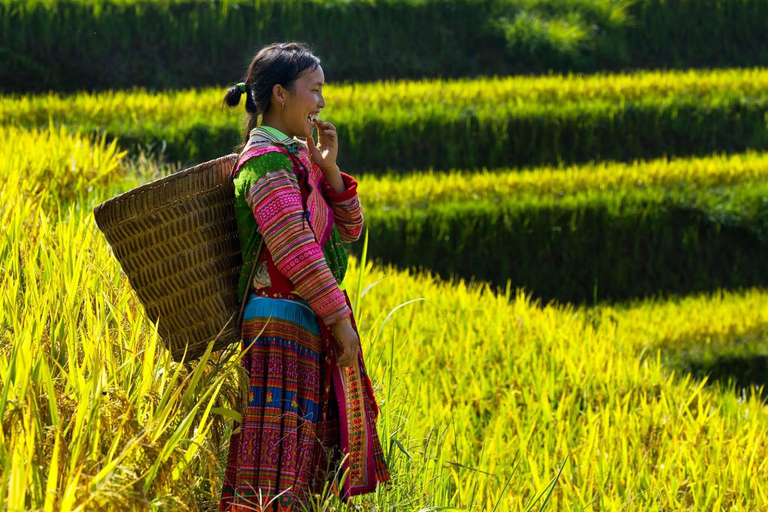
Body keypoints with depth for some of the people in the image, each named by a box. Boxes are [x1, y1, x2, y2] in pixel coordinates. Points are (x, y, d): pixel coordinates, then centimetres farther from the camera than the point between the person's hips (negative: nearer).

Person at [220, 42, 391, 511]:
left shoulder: (297, 155, 17)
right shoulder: (267, 159, -12)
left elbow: (348, 229, 16)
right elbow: (296, 249, -18)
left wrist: (329, 168, 2)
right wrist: (339, 319, -16)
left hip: (311, 331, 10)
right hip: (281, 325, -10)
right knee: (273, 470, -12)